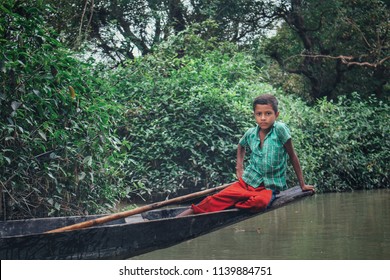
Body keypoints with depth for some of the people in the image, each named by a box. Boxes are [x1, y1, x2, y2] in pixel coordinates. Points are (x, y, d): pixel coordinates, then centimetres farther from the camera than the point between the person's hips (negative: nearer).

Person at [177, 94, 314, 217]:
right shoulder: (250, 133, 1)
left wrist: (302, 184, 0)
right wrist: (239, 167, 12)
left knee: (260, 202, -39)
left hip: (269, 187, -3)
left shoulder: (280, 129, -14)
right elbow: (241, 146, 26)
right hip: (247, 181, 3)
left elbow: (293, 156, -6)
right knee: (216, 198, -19)